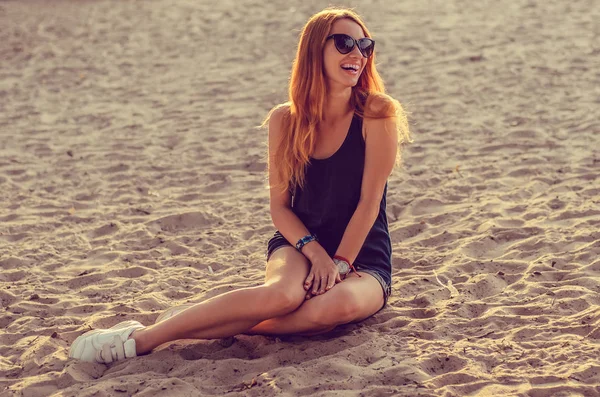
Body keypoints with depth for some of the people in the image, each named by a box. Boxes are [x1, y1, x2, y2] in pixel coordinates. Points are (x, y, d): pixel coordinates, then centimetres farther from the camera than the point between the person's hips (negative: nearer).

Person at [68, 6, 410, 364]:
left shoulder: (376, 116, -9)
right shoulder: (285, 120, -1)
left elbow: (369, 202, -11)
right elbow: (280, 206, -1)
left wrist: (339, 263, -19)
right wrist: (315, 252, -17)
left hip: (362, 261, -1)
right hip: (299, 244, 1)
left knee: (340, 303, -38)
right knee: (283, 292, -36)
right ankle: (142, 337, -29)